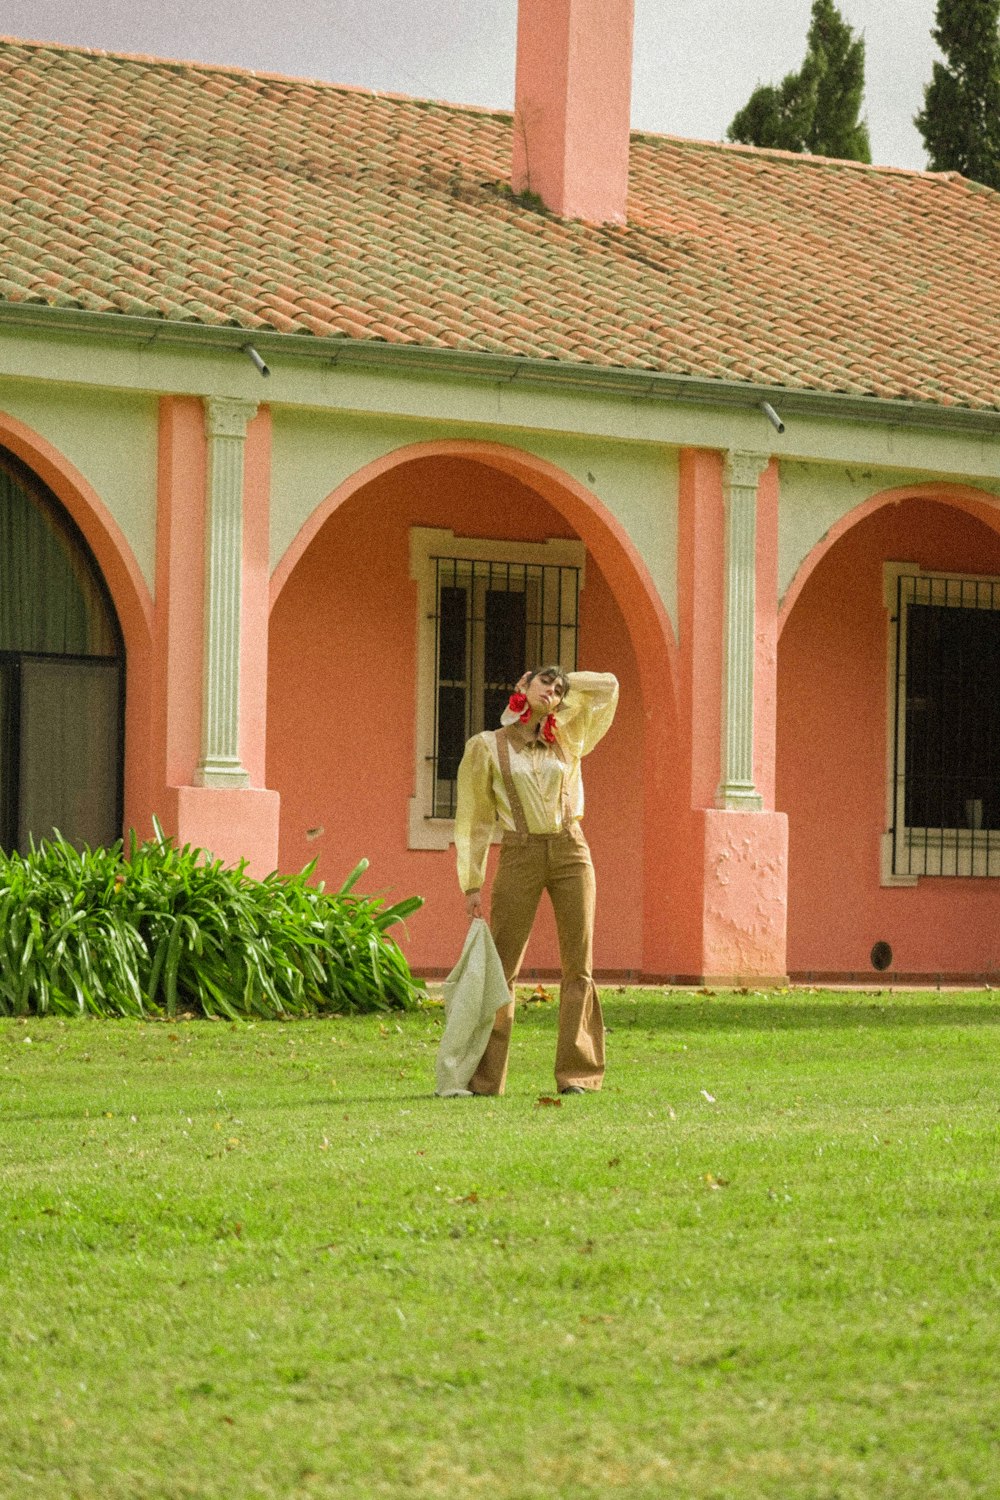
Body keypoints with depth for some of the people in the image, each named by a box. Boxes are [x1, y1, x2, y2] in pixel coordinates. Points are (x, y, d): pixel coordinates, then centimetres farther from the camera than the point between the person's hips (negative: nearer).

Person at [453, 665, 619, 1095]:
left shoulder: (565, 741, 12)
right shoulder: (486, 746, 3)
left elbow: (607, 686, 16)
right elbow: (474, 819, 3)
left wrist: (565, 684, 16)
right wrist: (472, 883, -2)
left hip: (571, 852, 3)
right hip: (519, 855, -3)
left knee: (578, 966, 1)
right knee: (500, 967, -5)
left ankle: (577, 1073, 6)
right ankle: (483, 1076, 0)